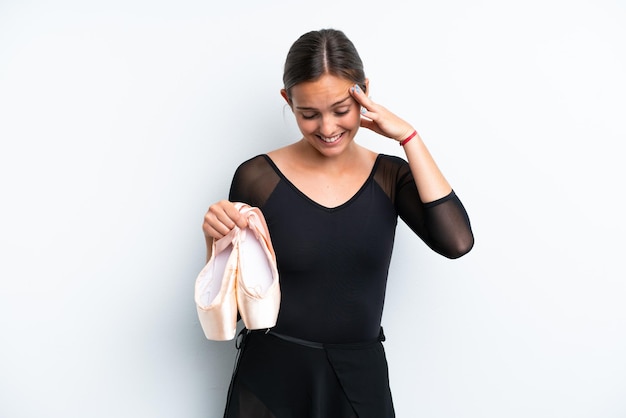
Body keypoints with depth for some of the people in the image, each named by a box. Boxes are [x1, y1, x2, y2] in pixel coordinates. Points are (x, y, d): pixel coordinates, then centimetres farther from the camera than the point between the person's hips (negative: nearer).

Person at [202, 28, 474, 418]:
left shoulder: (390, 175, -2)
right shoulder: (258, 177, -9)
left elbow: (457, 242, -20)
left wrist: (409, 136, -14)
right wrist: (216, 241, -22)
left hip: (362, 379, 2)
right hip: (271, 381, -2)